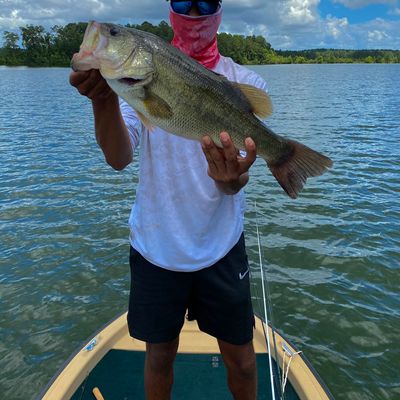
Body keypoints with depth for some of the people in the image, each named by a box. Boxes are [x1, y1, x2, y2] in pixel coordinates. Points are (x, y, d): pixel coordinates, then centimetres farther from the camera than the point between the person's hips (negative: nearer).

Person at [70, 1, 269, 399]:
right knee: (159, 352, 17)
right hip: (155, 246, 1)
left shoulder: (245, 83, -3)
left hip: (221, 246, 0)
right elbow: (118, 158, -16)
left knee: (239, 354, 14)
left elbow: (235, 181, -14)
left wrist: (232, 178, -38)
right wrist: (103, 98, -34)